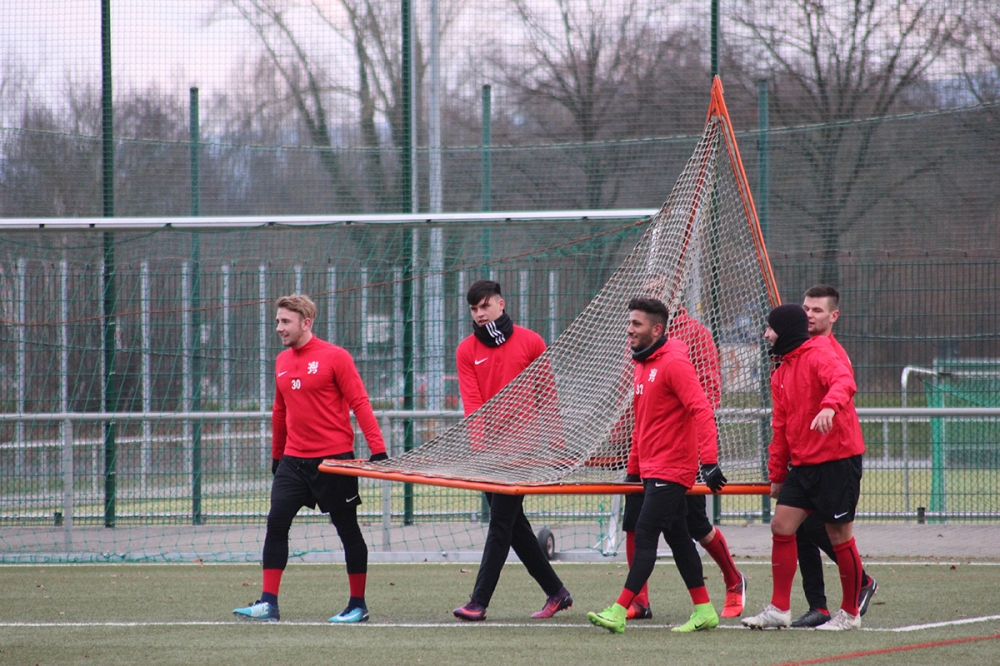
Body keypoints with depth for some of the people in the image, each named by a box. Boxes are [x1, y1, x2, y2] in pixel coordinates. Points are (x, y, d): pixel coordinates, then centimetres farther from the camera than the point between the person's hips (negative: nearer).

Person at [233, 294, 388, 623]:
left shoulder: (334, 357, -7)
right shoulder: (282, 362, 11)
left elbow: (359, 404, -10)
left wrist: (377, 449, -17)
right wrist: (276, 456, 24)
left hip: (333, 459, -5)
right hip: (294, 460, 5)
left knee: (348, 530, 4)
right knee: (275, 524, -7)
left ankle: (358, 605, 13)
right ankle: (269, 603, -6)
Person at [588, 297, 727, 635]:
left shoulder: (673, 363, -15)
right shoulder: (642, 365, 15)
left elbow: (701, 410, -23)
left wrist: (709, 460, -29)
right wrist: (634, 466, 23)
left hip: (671, 468, -10)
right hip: (652, 468, 10)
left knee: (645, 536, -12)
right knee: (678, 539, 11)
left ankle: (619, 612, -15)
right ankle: (704, 611, 17)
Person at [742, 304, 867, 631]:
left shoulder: (819, 355, -11)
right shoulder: (781, 373, 16)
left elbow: (843, 380, -33)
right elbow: (781, 426, 20)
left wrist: (829, 406, -52)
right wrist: (777, 473, 18)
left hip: (837, 459, -8)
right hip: (802, 463, 8)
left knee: (839, 535, 0)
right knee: (781, 526, 1)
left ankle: (850, 613, 12)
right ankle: (779, 609, 6)